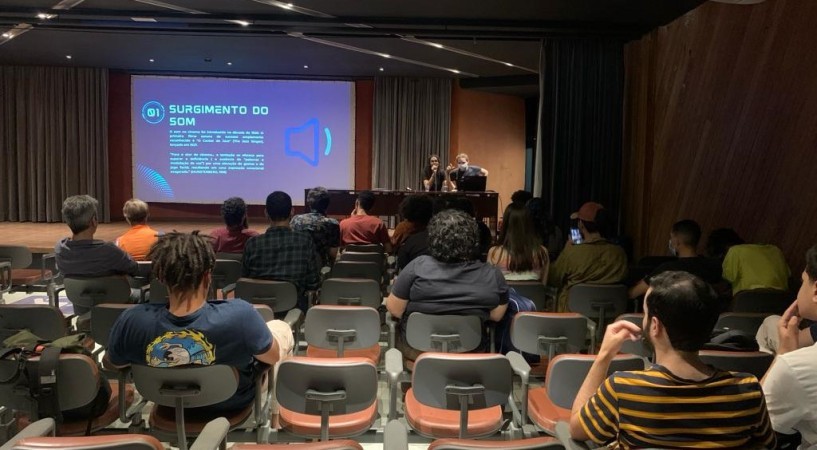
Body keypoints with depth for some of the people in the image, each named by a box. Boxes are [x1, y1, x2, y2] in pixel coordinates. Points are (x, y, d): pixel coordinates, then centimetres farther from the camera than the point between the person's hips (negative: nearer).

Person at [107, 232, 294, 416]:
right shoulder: (240, 315, -41)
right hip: (232, 404, -2)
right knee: (281, 327, 20)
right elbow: (273, 356, -19)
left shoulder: (131, 320, -32)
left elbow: (114, 364, -8)